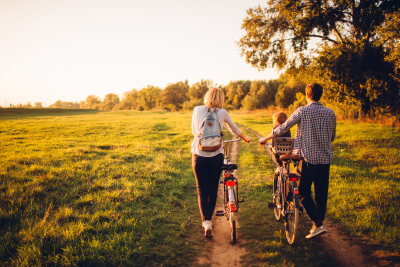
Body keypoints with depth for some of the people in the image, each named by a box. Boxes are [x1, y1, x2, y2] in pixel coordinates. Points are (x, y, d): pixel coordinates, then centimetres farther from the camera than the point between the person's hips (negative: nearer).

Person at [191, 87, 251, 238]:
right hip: (216, 156, 0)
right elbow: (234, 129, 19)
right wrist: (245, 138, 38)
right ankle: (209, 219, 28)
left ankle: (206, 222, -7)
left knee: (202, 190, 7)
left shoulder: (197, 110, 3)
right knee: (213, 190, 15)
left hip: (199, 156, 0)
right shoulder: (222, 113, 2)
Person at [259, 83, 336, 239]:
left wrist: (266, 139, 7)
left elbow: (283, 128, -6)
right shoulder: (330, 113, 4)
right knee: (321, 193, 13)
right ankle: (319, 222, 23)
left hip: (308, 157, -4)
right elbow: (332, 137, 13)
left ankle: (318, 224, -2)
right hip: (325, 157, 4)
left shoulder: (302, 111, -9)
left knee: (304, 192, 6)